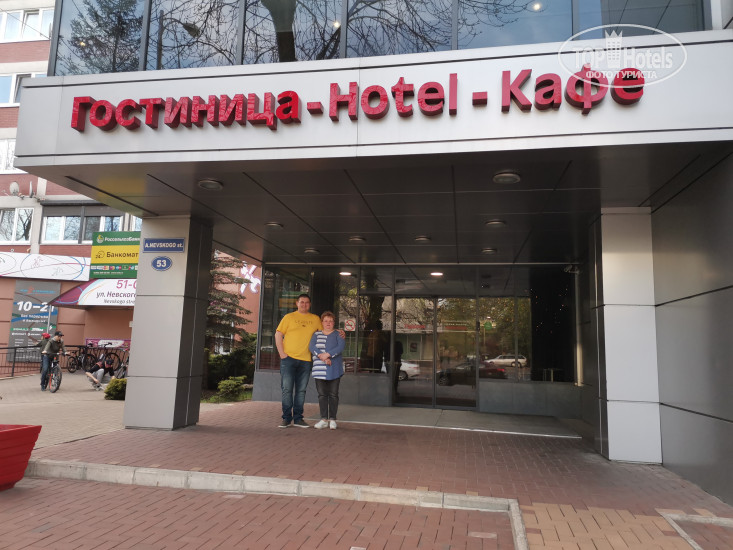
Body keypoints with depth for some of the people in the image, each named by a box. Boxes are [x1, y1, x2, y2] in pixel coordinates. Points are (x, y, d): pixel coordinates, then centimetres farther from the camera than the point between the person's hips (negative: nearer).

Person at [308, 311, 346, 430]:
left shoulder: (338, 334, 8)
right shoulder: (316, 334, 15)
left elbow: (341, 346, -9)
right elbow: (311, 347, -1)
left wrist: (328, 354, -19)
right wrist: (321, 356, -16)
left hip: (334, 370, -2)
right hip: (319, 370, 2)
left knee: (333, 394, -1)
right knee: (322, 394, 0)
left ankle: (332, 419, 6)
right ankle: (324, 419, 7)